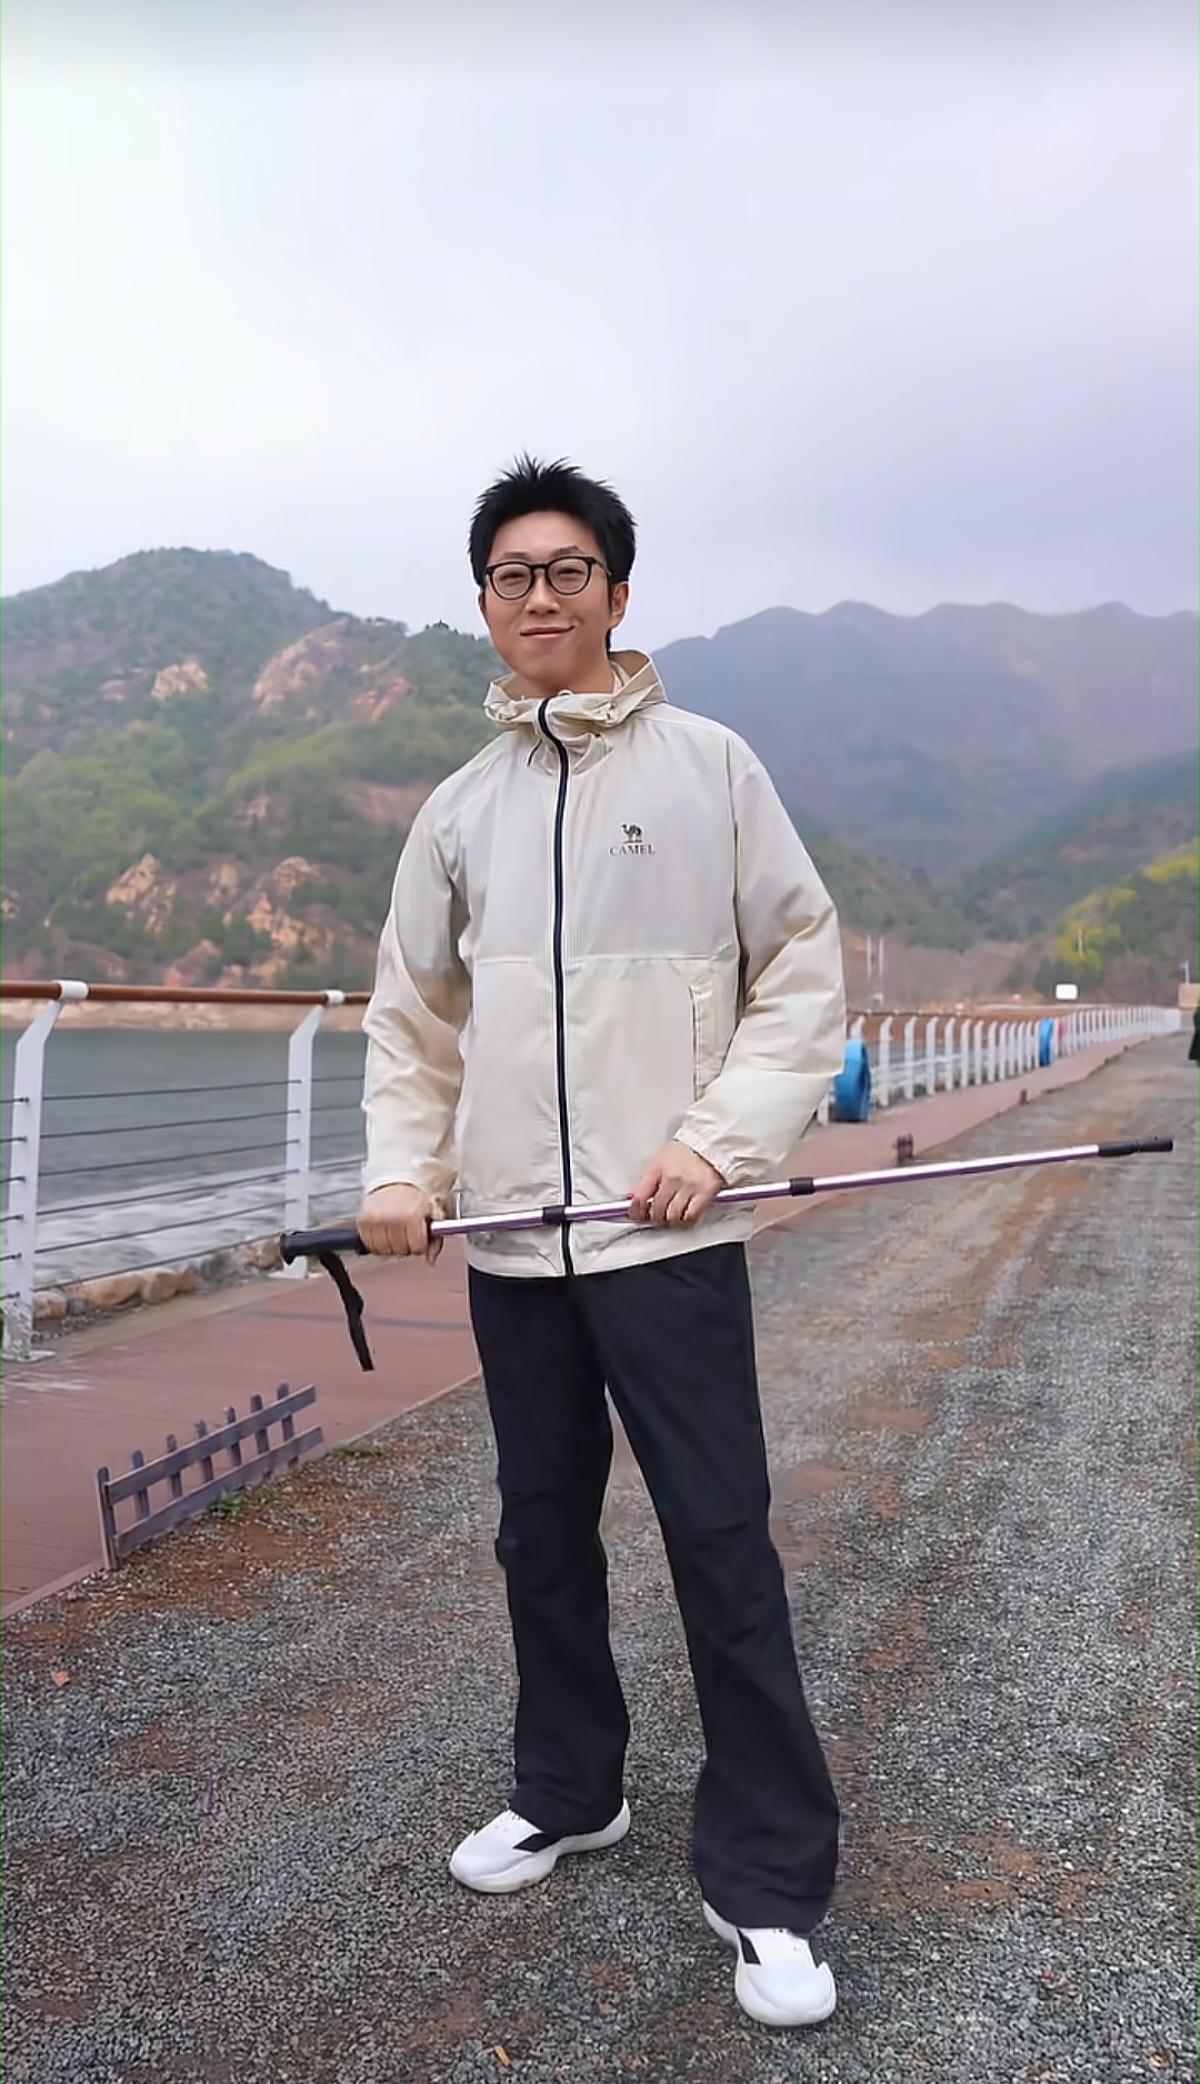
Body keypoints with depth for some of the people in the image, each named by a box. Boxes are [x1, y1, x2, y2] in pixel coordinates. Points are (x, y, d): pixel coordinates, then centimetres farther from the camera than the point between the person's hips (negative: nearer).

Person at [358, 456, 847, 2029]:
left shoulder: (707, 765, 0)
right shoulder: (460, 809, 11)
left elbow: (803, 972, -2)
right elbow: (411, 1013, 15)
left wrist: (722, 1140, -12)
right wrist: (402, 1167, 1)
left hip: (668, 1237, -4)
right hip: (510, 1245, 4)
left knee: (722, 1543, -1)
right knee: (541, 1535, 16)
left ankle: (770, 1880, 14)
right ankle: (568, 1793, 36)